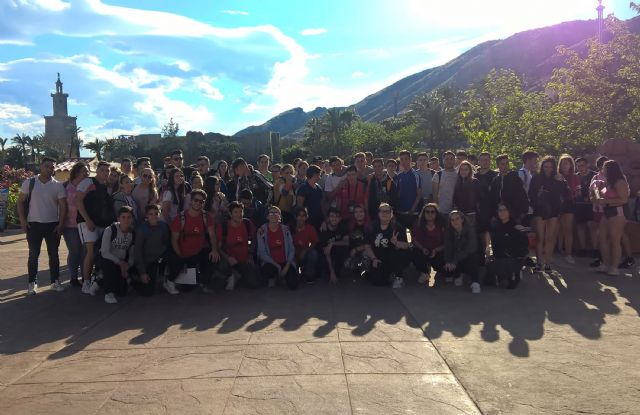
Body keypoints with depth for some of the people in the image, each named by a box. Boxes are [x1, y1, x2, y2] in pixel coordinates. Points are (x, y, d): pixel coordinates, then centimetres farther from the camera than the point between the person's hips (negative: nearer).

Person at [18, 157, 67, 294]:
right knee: (33, 254, 4)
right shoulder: (29, 183, 0)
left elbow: (63, 205, 1)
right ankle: (32, 283, 14)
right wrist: (22, 220, -6)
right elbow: (20, 202, 3)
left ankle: (55, 281, 16)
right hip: (34, 224, -1)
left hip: (53, 224, 1)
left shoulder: (58, 185, 1)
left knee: (53, 254, 6)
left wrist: (61, 224, -5)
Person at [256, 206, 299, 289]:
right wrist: (277, 266, -14)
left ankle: (283, 276, 19)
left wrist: (287, 266, -12)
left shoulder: (285, 229, 2)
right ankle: (273, 277, 4)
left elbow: (291, 249, 0)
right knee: (266, 271, -37)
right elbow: (262, 252, -8)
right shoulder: (262, 231, -4)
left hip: (285, 262, 2)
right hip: (270, 263, -2)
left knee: (293, 285, -20)